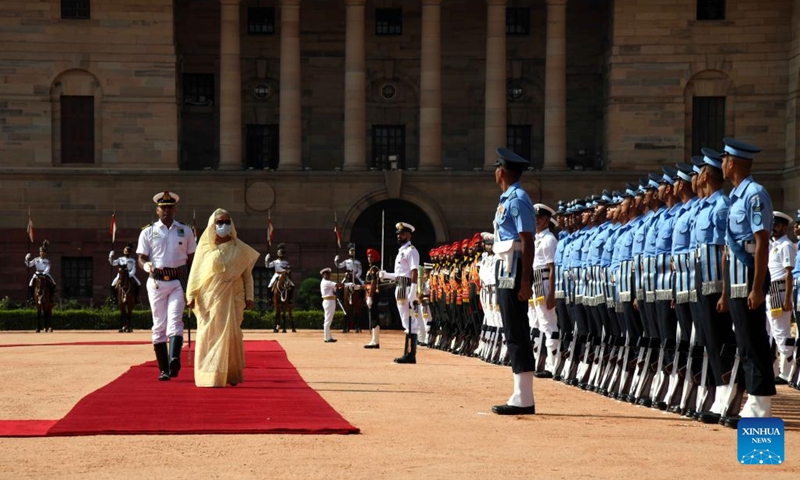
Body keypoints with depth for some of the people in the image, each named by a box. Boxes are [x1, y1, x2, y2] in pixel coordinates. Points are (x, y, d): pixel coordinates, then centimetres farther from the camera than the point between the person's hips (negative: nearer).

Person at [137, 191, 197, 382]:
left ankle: (174, 360, -35)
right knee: (159, 325, 1)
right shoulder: (148, 232, 6)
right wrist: (147, 266, -21)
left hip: (178, 282, 0)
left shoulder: (185, 231, 9)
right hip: (157, 282, 0)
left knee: (175, 320, -17)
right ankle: (163, 370, 5)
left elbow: (191, 258, 13)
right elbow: (141, 258, 3)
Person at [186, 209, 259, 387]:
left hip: (232, 298, 0)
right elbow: (195, 273, 6)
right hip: (210, 298, 0)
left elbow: (247, 274, 8)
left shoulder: (239, 248, 7)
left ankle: (232, 374, 10)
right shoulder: (205, 247, 6)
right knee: (209, 335, -2)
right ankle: (210, 375, 3)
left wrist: (249, 296, 1)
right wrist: (191, 295, -1)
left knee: (231, 334, -3)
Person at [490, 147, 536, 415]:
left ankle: (524, 400, -8)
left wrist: (525, 282, -23)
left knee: (517, 333, -9)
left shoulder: (517, 200, -13)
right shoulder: (507, 199, 17)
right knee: (513, 333, 11)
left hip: (514, 272, -10)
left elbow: (528, 243, -18)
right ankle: (521, 397, 15)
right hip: (505, 272, 10)